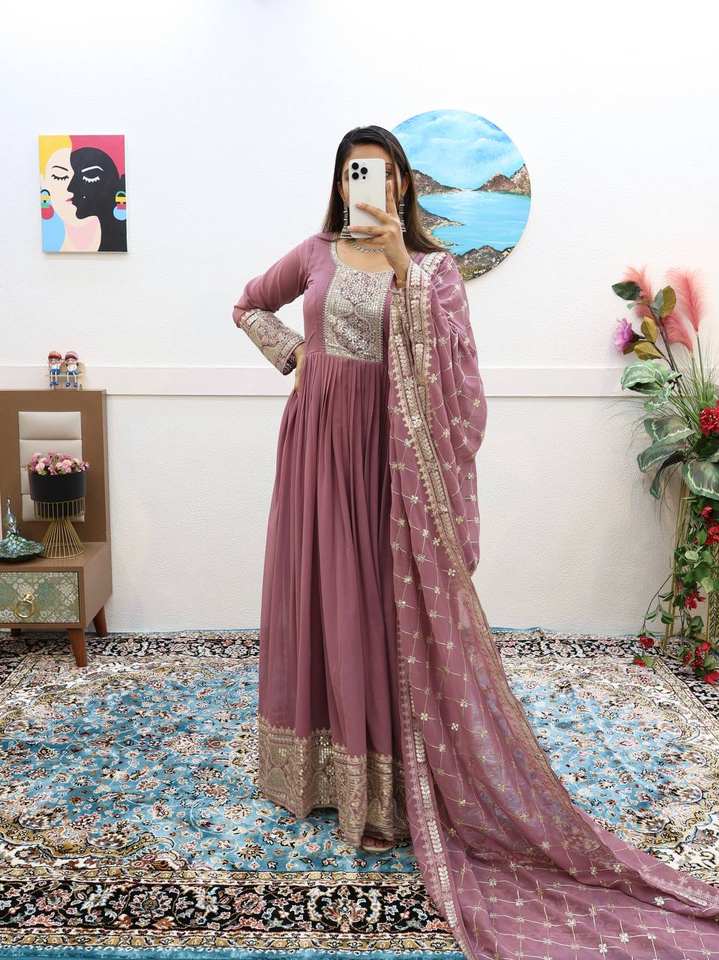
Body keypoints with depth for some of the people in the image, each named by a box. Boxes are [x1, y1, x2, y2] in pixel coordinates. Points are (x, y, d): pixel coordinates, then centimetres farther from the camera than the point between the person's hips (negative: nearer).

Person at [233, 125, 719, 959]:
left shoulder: (432, 263, 2)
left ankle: (382, 787, 9)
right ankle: (315, 767, 24)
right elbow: (249, 306, 23)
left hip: (387, 447, -3)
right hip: (317, 437, 3)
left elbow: (443, 355, -16)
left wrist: (401, 262, -23)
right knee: (317, 592, 8)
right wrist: (291, 357, 8)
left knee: (386, 601, -3)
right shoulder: (316, 254, 9)